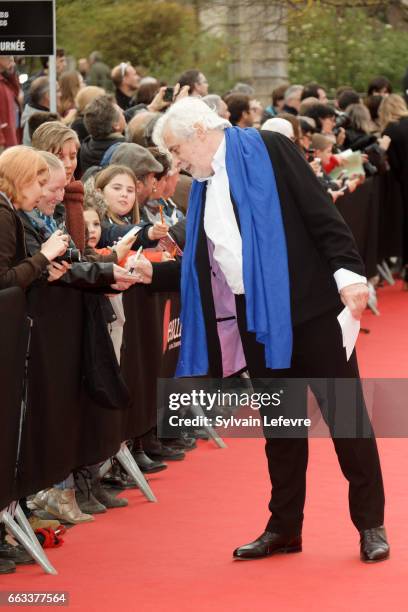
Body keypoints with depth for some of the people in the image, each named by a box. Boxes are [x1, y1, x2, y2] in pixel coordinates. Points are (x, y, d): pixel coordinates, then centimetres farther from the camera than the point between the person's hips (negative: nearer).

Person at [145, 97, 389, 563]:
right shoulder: (204, 185, 14)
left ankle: (370, 525, 6)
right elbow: (202, 262, 19)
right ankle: (284, 528, 18)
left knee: (346, 414, -1)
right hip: (255, 316, 6)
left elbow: (320, 213, -12)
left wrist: (347, 271, -20)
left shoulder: (268, 151, -6)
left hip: (309, 306, -6)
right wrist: (154, 273, 9)